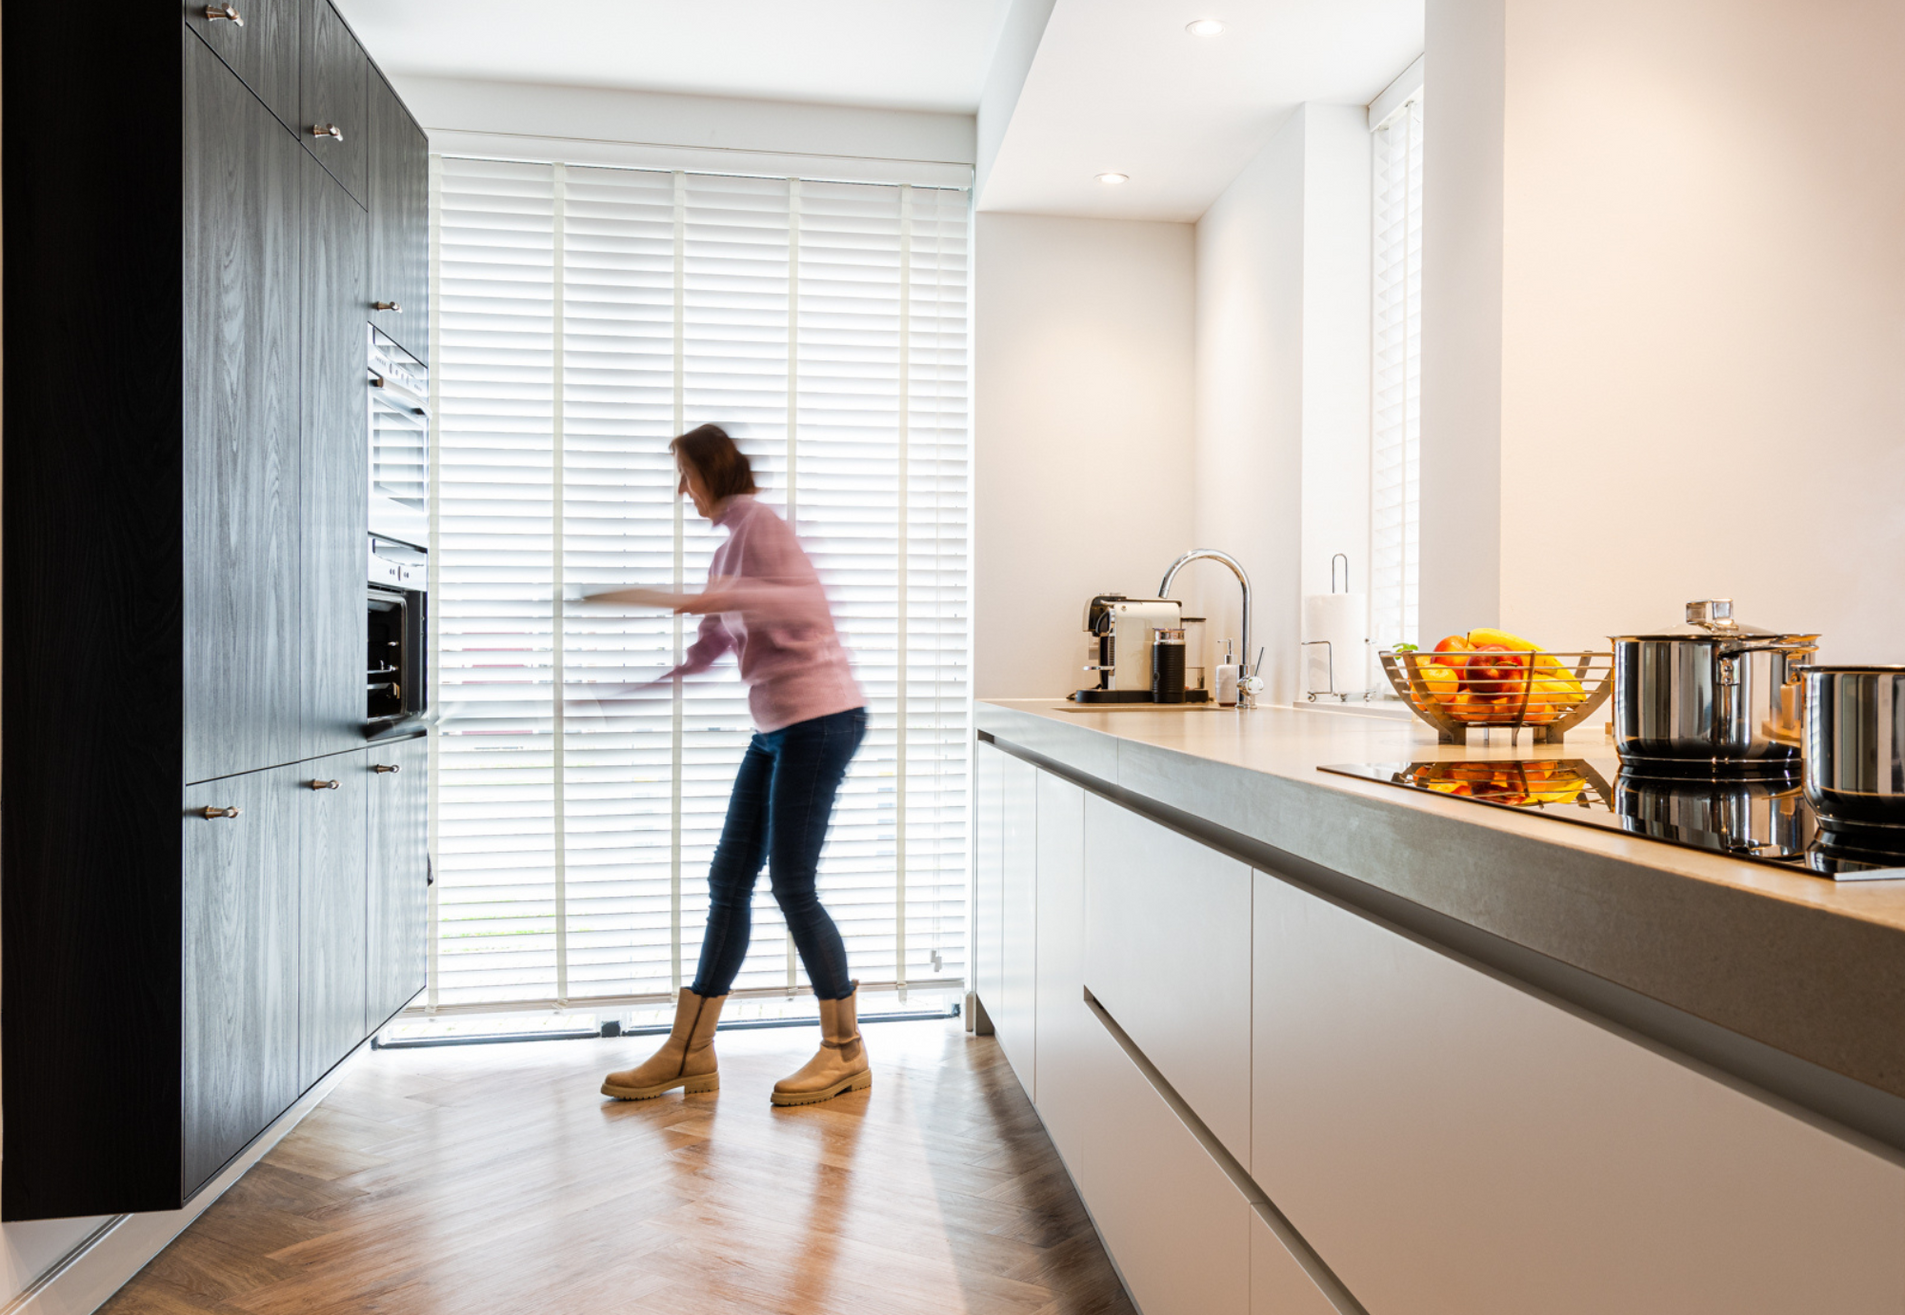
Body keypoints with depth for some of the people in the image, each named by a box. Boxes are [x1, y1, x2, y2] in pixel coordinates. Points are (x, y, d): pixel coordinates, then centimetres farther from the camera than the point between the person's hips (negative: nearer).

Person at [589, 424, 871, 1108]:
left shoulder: (759, 523, -7)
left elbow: (808, 602, -22)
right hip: (775, 728, 9)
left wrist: (726, 597, -30)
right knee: (728, 879, 9)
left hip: (819, 717, -9)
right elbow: (708, 648, 26)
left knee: (792, 885, -6)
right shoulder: (726, 551, 20)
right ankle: (690, 1052, 19)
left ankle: (845, 1052, 10)